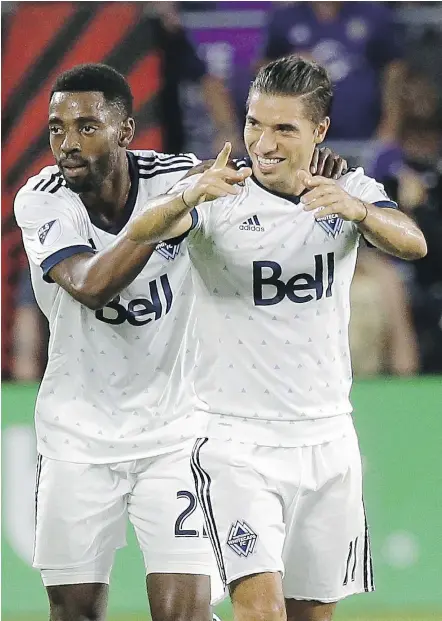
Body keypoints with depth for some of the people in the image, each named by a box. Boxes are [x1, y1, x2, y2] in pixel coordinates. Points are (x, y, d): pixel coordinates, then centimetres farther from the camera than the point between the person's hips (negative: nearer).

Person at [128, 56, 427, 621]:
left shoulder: (352, 193, 1)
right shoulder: (220, 196, -6)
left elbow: (412, 244, -18)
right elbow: (143, 231, -25)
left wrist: (356, 211, -40)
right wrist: (190, 197, -47)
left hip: (327, 440, 4)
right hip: (236, 440, -3)